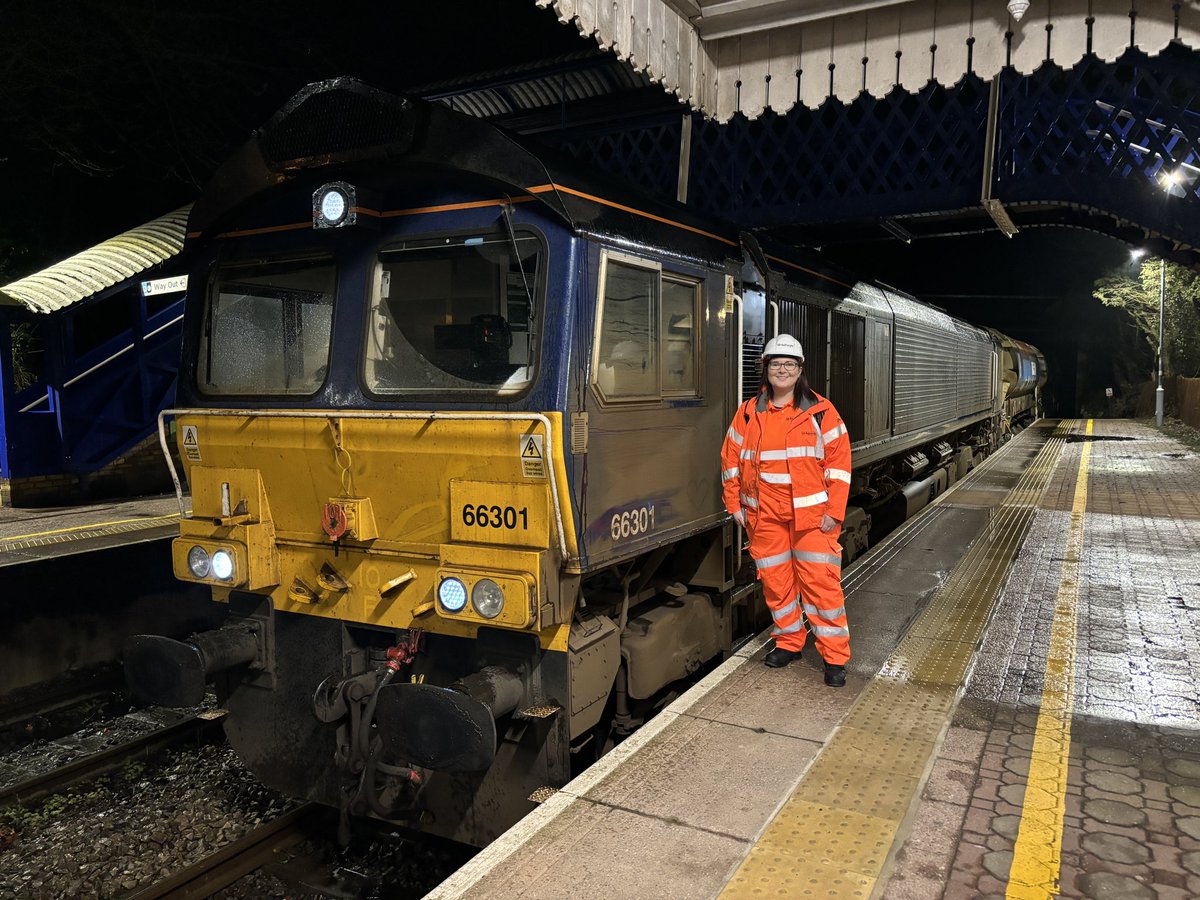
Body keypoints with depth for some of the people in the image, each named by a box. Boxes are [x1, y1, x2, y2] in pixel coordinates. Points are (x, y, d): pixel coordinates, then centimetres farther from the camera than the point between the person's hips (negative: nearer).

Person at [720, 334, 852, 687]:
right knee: (775, 581, 10)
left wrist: (834, 511, -8)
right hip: (765, 516, 3)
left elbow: (839, 460, -3)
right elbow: (731, 459, 11)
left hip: (812, 513, -3)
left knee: (821, 582, -4)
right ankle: (789, 641, 29)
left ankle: (835, 656, 7)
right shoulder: (748, 413, 6)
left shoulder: (820, 411, -1)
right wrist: (735, 505, 7)